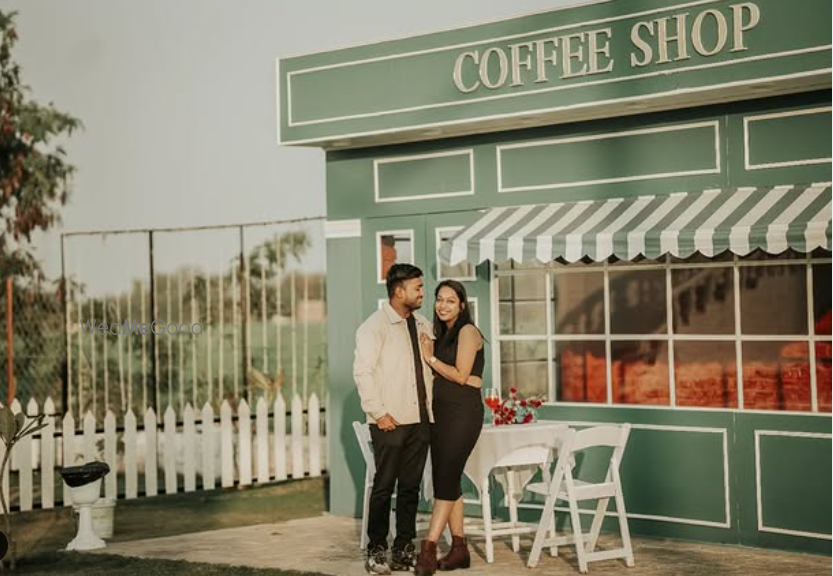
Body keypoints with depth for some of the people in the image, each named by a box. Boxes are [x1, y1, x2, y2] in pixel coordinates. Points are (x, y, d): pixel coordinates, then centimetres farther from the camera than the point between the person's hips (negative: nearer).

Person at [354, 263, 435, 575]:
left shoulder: (423, 325, 14)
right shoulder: (375, 326, -6)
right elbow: (363, 372, -11)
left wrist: (433, 406, 11)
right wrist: (378, 412, -15)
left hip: (421, 420, 6)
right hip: (390, 421, -6)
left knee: (411, 487, 9)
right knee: (384, 486, -3)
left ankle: (404, 550, 16)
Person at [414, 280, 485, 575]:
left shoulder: (467, 331, -7)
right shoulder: (442, 334, 17)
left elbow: (460, 375, -13)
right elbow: (438, 375, 15)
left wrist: (430, 357, -8)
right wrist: (428, 356, -1)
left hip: (462, 412, -9)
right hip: (440, 410, 9)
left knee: (446, 478, -12)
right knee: (447, 479, 7)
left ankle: (428, 550, -15)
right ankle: (459, 549, 13)